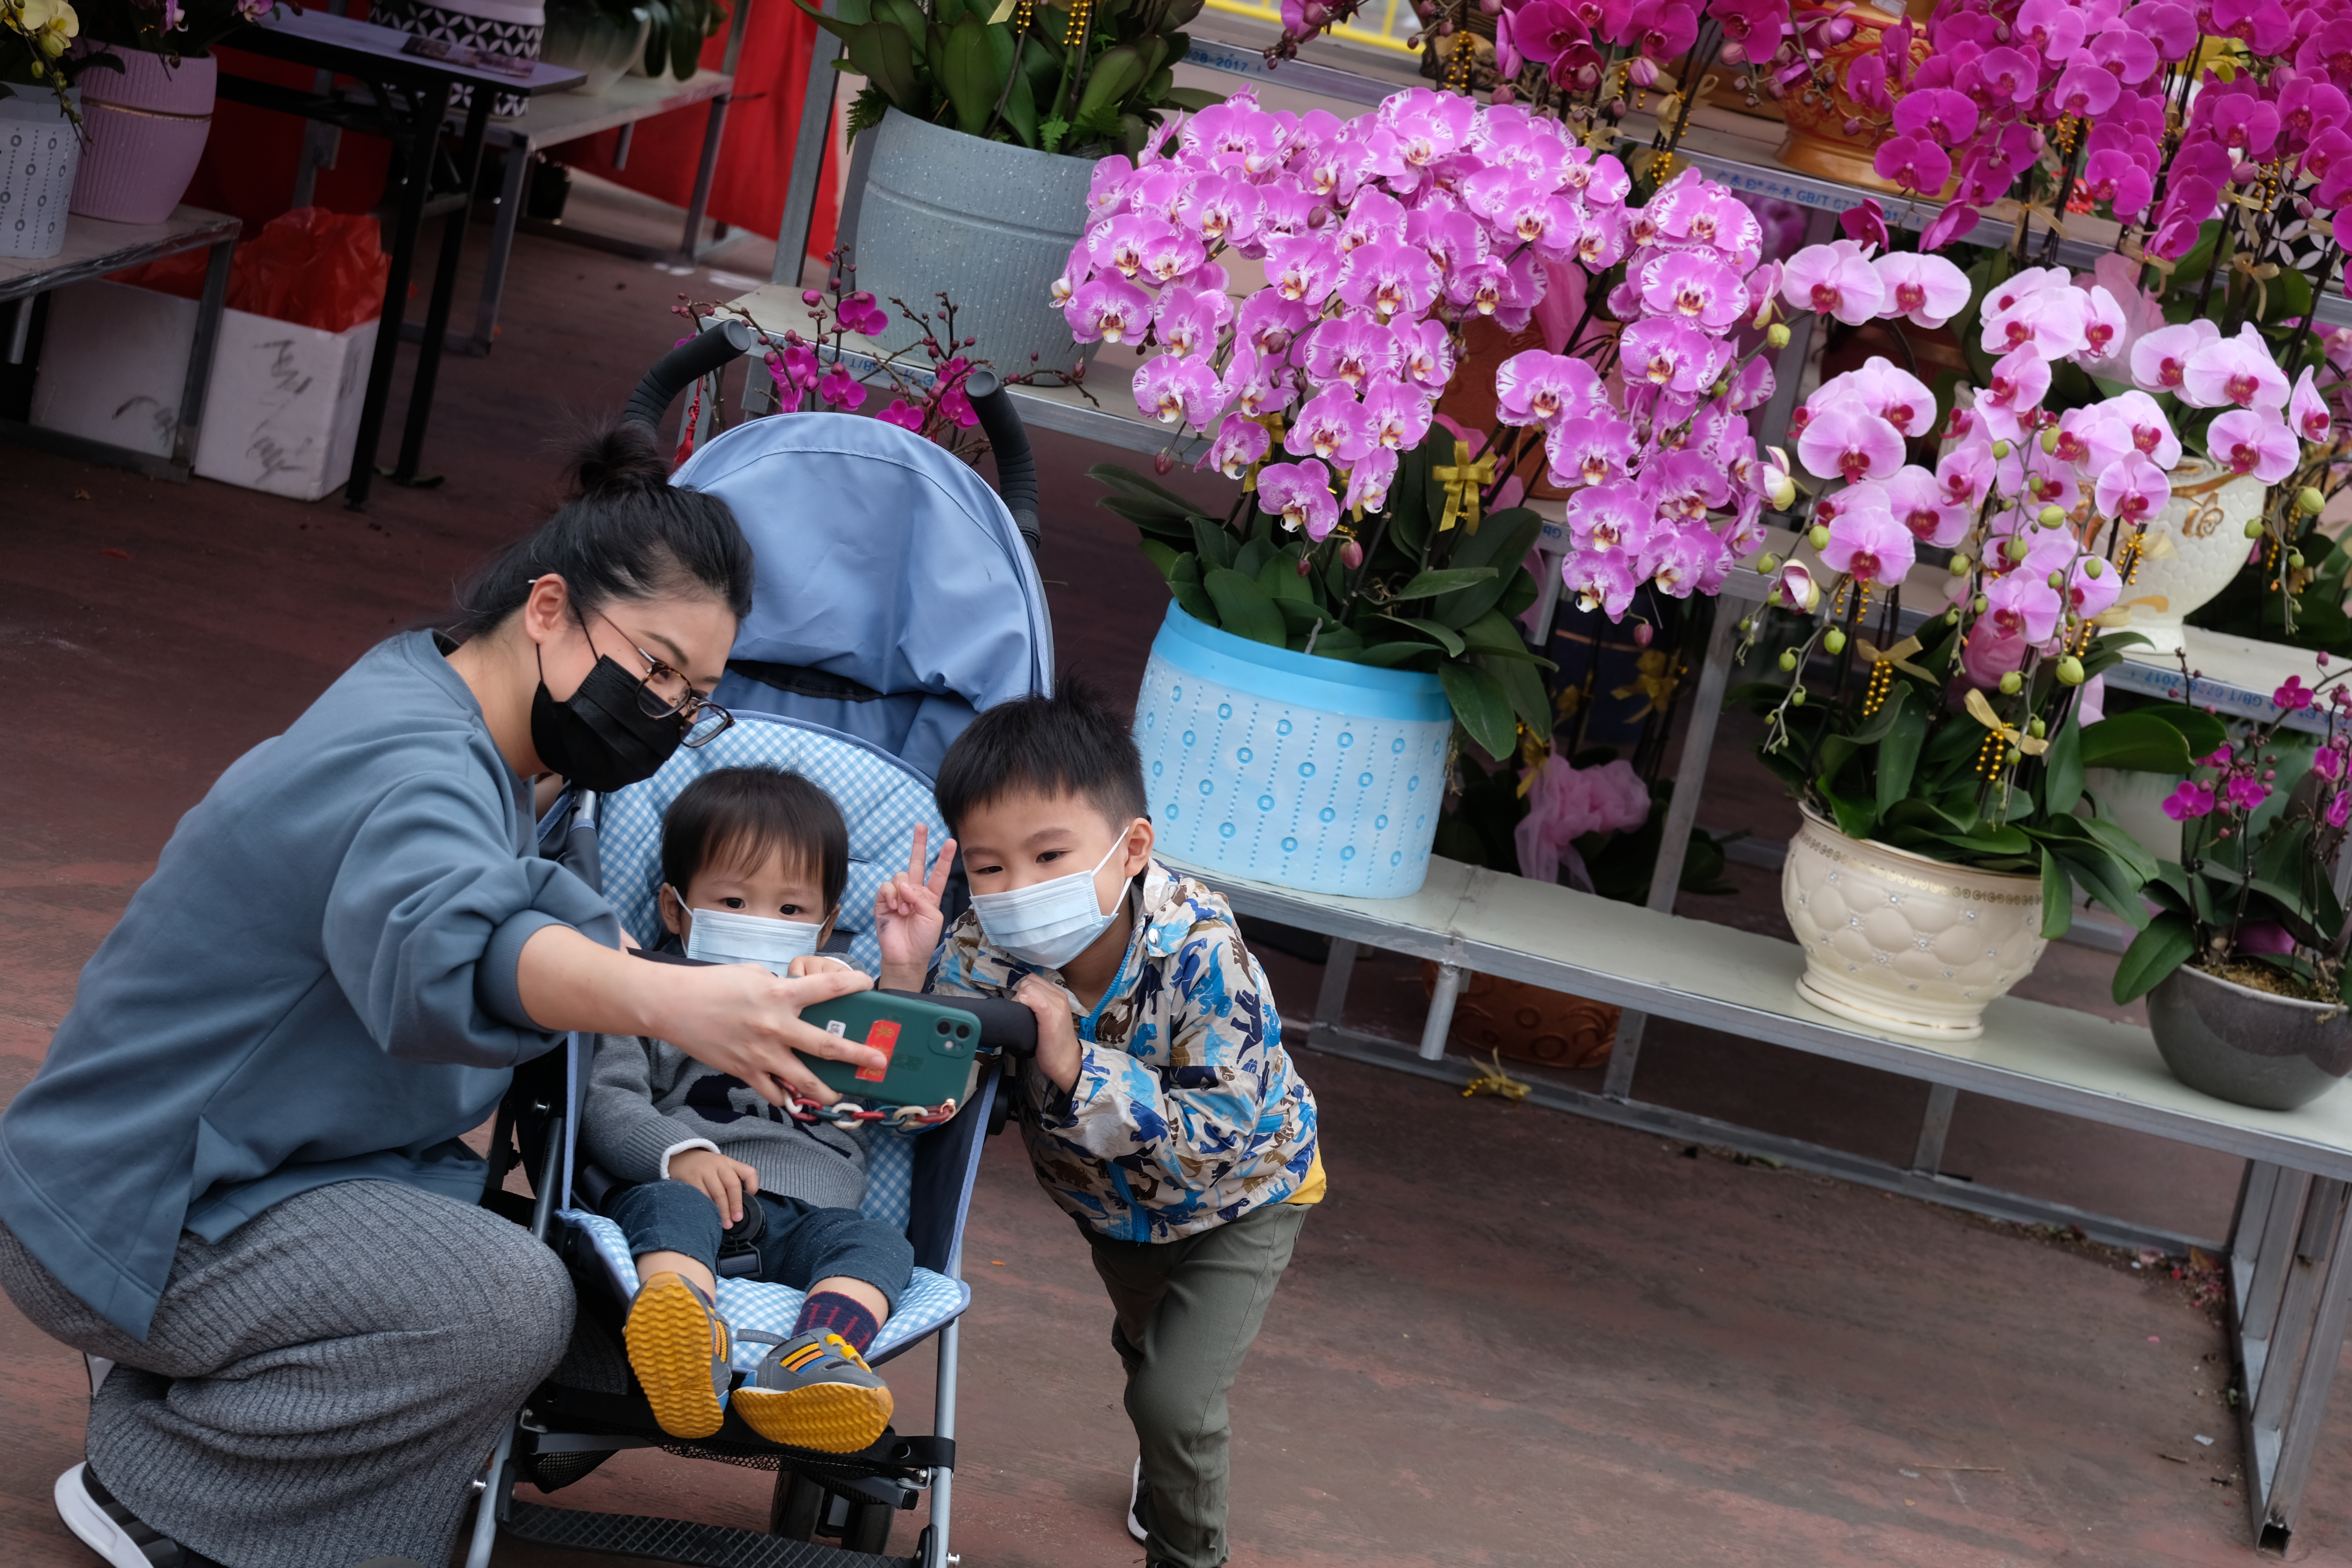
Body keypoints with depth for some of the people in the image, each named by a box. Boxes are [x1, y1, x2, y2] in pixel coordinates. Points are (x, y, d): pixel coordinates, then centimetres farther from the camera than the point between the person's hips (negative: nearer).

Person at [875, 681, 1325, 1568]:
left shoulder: (1201, 956, -43)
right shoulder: (984, 950, -31)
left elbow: (1211, 1142, -44)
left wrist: (1076, 1066, -52)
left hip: (1240, 1193, -5)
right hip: (1107, 1196, 5)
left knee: (1173, 1397, -13)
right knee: (1144, 1349, 31)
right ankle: (1173, 1468, 64)